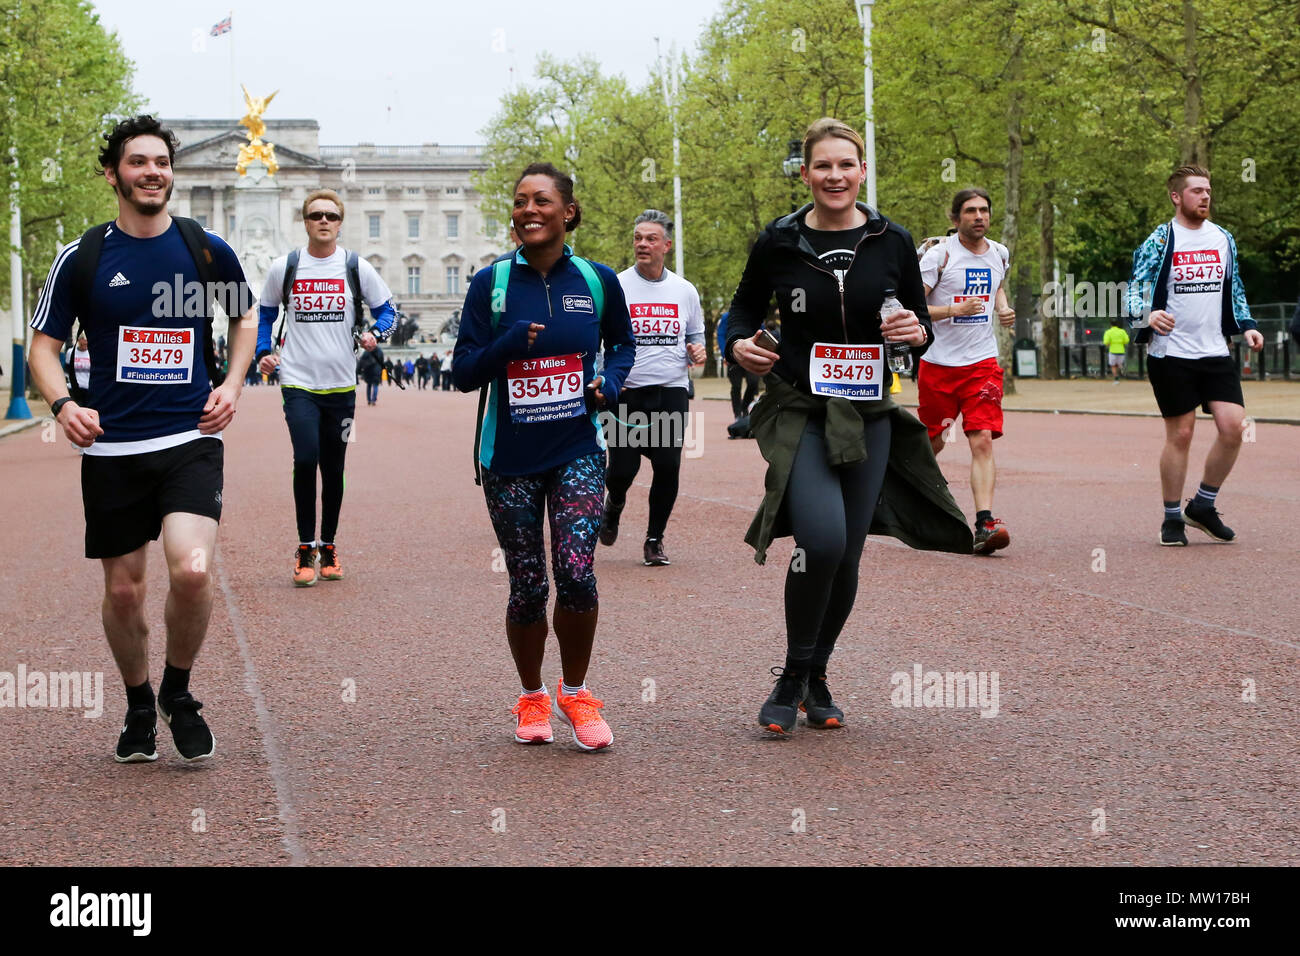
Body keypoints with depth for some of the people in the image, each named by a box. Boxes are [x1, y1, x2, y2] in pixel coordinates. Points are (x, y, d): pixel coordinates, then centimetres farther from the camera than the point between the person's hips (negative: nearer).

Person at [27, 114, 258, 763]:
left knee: (191, 570, -20)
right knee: (123, 589, 7)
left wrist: (231, 383, 6)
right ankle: (139, 707, 31)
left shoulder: (207, 251, 4)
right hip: (112, 447, 1)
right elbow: (44, 346, 7)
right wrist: (62, 404, -13)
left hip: (191, 440, -1)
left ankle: (178, 692, 6)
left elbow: (245, 317, 22)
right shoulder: (82, 258, 2)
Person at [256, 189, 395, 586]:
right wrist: (263, 352, 1)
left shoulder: (356, 267, 2)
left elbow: (386, 309, 10)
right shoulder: (283, 268, 2)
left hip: (341, 384, 1)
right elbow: (265, 314, 16)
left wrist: (375, 333, -10)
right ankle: (305, 548, -4)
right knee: (305, 459, -17)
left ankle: (328, 547, 23)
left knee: (333, 469, 8)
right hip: (298, 383, -1)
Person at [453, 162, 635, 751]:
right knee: (527, 586, 4)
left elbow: (622, 342, 19)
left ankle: (575, 692, 9)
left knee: (576, 573, -14)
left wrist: (611, 382, -2)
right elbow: (463, 374, -3)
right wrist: (508, 345, -21)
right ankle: (532, 698, 27)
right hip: (510, 459, 0)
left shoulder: (597, 281, 1)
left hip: (577, 452, 0)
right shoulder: (491, 284, -3)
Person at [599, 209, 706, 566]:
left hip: (672, 392, 2)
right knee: (622, 470, -3)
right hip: (627, 393, -2)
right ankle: (614, 504, 33)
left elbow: (695, 335, 21)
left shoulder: (685, 291, 9)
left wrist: (697, 351, -2)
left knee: (668, 468, -4)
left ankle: (654, 539, 13)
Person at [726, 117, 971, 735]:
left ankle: (816, 677, 28)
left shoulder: (892, 243, 2)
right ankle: (792, 678, -2)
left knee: (846, 555, 6)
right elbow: (744, 310, 8)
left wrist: (917, 332, -11)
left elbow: (920, 321, 12)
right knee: (823, 539, -22)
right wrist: (740, 345, -13)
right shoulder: (778, 243, -3)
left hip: (869, 417, 3)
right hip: (798, 412, -3)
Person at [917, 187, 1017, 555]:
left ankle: (984, 524, -22)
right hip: (939, 363, -2)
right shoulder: (939, 255, -9)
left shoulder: (999, 253, 8)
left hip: (982, 362, 2)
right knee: (932, 442, 13)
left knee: (983, 441, -13)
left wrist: (1003, 309, 8)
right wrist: (954, 310, -25)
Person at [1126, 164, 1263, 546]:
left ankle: (1203, 505, 11)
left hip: (1215, 353, 4)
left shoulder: (1223, 239, 11)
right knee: (1180, 434, -1)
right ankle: (1172, 518, 13)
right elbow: (1135, 289, -8)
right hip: (1171, 354, -4)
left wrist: (1246, 325, 7)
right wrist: (1148, 315, -28)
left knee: (1233, 426, -7)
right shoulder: (1160, 240, -4)